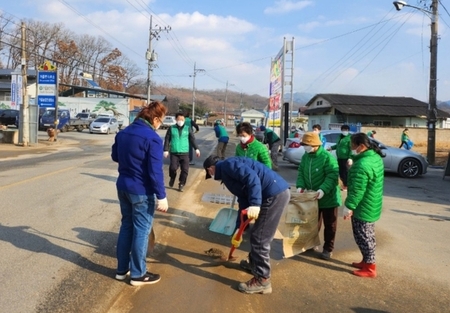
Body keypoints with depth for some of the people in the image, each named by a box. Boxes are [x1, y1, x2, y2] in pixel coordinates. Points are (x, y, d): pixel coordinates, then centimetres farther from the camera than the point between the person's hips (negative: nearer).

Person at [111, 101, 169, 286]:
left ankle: (122, 269, 28)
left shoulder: (123, 133, 7)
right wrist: (161, 196, -17)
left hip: (123, 186, 8)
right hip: (142, 191, -8)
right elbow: (155, 171, -21)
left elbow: (115, 156, 20)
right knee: (141, 231, 4)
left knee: (126, 226, 19)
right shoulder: (152, 138, -18)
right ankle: (138, 274, 15)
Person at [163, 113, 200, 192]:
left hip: (185, 153, 1)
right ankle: (172, 178, 18)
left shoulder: (188, 128, 6)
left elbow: (192, 139, 6)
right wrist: (166, 150, -5)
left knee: (185, 169, -6)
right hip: (174, 153, -1)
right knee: (173, 168, -15)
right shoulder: (171, 128, 4)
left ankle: (181, 184, 12)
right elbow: (167, 140, 3)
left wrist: (196, 149, -2)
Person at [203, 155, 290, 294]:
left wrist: (254, 204, -27)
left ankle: (262, 280, 7)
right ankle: (254, 262, 44)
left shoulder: (227, 165, -4)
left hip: (275, 194, -10)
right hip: (278, 192, 10)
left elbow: (252, 177, -21)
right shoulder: (228, 171, 25)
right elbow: (243, 200, 28)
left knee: (259, 238, -3)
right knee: (257, 234, 25)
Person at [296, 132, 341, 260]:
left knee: (329, 225, 8)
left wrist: (323, 189, -35)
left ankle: (328, 249, 20)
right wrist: (300, 186, -11)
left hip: (328, 197, -6)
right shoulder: (305, 157, 2)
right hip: (312, 197, 6)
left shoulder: (327, 157, -20)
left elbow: (332, 176, -24)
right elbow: (301, 172, 6)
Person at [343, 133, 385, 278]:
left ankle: (370, 268, 12)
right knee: (368, 235, 20)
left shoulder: (362, 165, -28)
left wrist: (349, 207, -20)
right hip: (371, 206, 10)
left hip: (363, 207, -10)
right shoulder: (376, 157, 5)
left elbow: (357, 190, -26)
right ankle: (367, 261, 33)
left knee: (363, 236, 2)